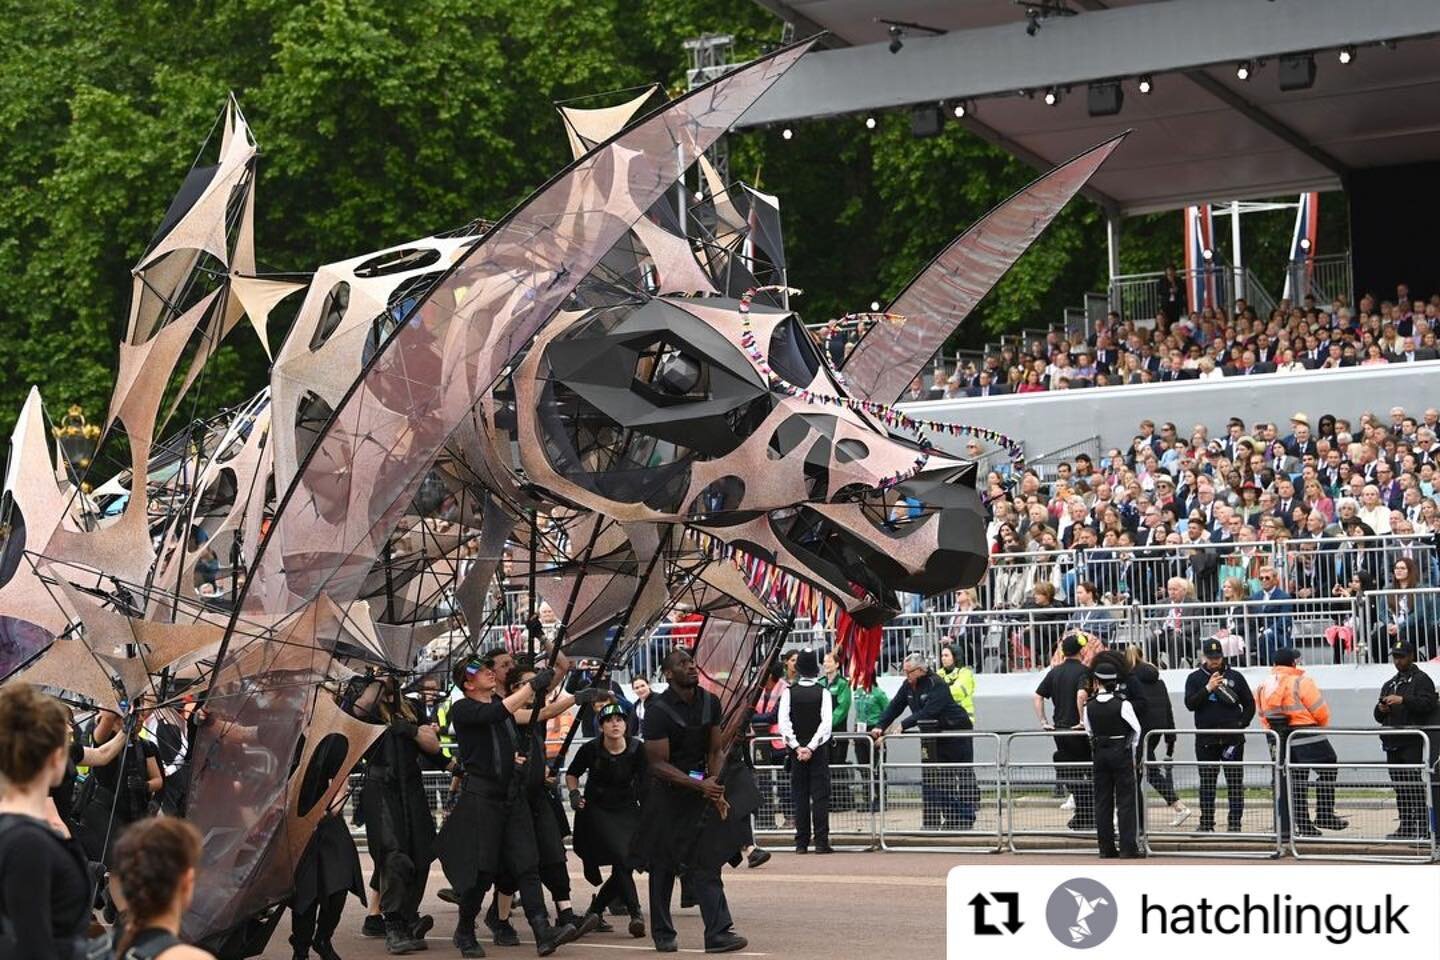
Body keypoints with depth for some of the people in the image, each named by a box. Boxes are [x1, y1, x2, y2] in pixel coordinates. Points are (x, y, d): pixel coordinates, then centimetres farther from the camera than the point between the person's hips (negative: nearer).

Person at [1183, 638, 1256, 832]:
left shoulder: (1235, 676, 6)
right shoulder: (1195, 678, 6)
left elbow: (1250, 704, 10)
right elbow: (1190, 704, -7)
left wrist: (1241, 724, -2)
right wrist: (1208, 688, -17)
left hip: (1232, 738, 0)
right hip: (1206, 740, 0)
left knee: (1235, 783, 1)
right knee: (1207, 784, 5)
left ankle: (1235, 824, 5)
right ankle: (1206, 824, 11)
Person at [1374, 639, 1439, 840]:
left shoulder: (1421, 679, 2)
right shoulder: (1390, 684, 24)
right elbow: (1379, 717, 25)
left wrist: (1403, 700, -23)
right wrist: (1381, 709, 2)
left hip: (1414, 743, -7)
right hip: (1393, 744, 7)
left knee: (1416, 787, -11)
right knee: (1401, 788, 6)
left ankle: (1424, 829, -12)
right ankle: (1406, 827, 10)